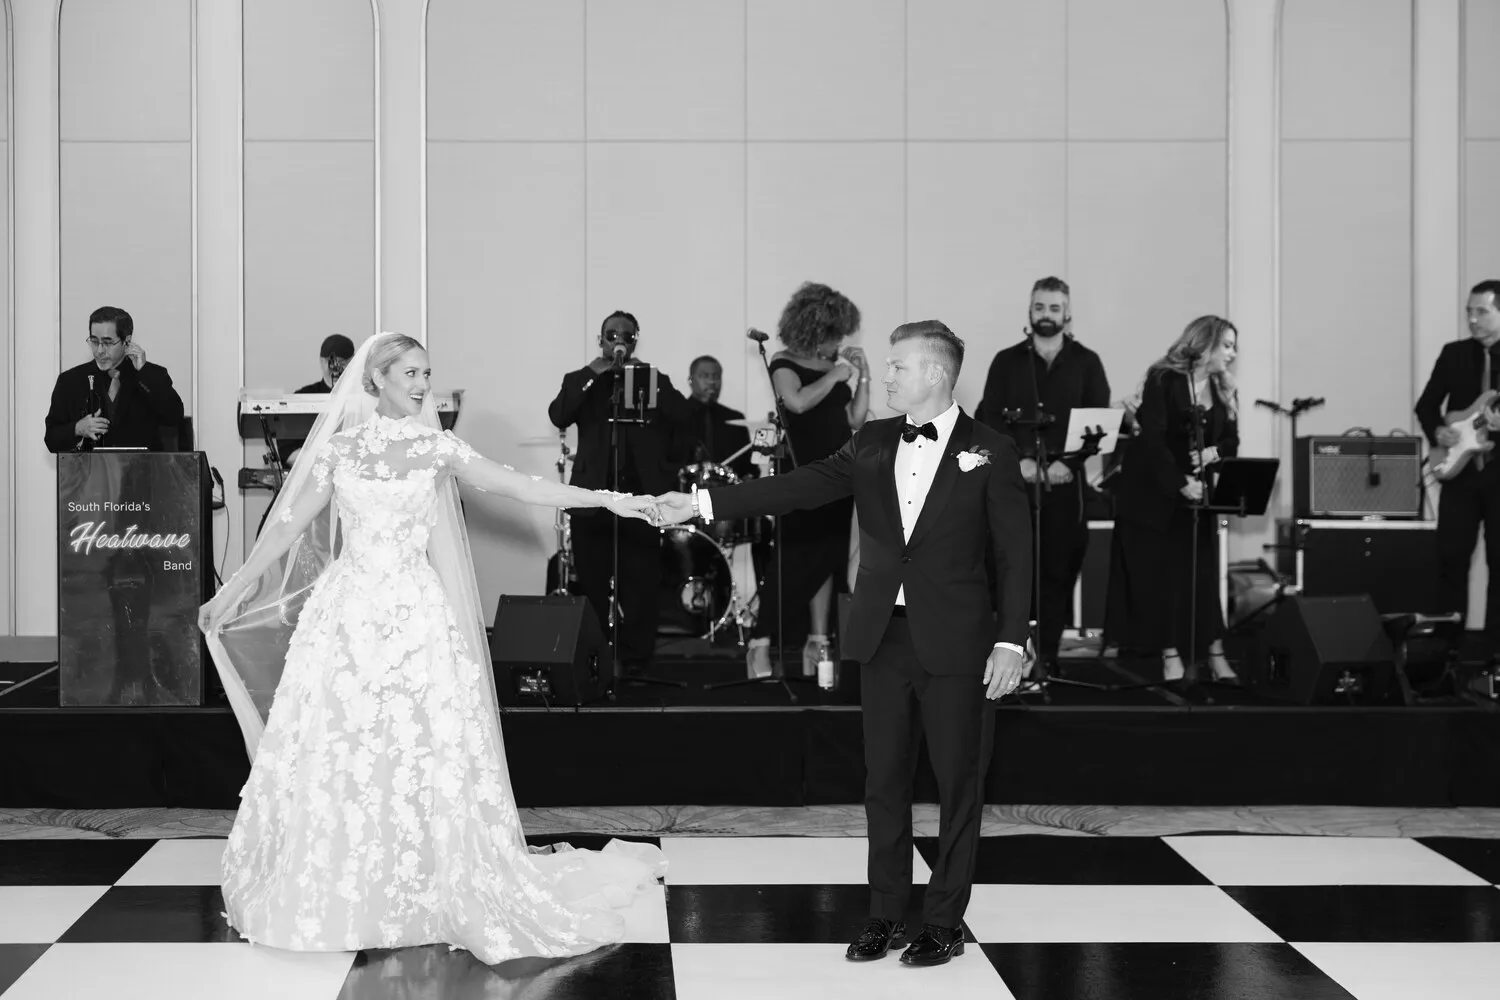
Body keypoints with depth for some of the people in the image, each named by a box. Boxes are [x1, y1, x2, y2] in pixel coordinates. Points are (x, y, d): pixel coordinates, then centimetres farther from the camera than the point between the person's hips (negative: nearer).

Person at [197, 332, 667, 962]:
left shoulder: (436, 447, 3)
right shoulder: (339, 446, 5)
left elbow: (519, 487, -3)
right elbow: (290, 524, 10)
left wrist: (606, 499, -11)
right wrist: (234, 589, 10)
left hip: (414, 614, -1)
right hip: (345, 613, 1)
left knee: (428, 749, -4)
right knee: (329, 751, 2)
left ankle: (432, 891, 8)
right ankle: (328, 896, 17)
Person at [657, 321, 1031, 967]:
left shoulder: (991, 452, -4)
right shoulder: (871, 444, 7)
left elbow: (1014, 554, -4)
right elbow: (803, 487, -1)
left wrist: (1010, 641, -10)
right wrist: (702, 502, -11)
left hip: (955, 644, -4)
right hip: (883, 638, 4)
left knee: (958, 782, 5)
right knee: (884, 780, 10)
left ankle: (945, 921, 17)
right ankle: (886, 913, 21)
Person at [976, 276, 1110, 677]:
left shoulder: (1086, 362, 8)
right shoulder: (1007, 361, 9)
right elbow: (988, 419, 3)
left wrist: (1068, 463, -11)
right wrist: (1018, 460, -11)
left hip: (1066, 480, 0)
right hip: (1014, 478, 0)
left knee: (1059, 569, 0)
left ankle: (1048, 656, 6)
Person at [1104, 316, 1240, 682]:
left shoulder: (1225, 391, 7)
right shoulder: (1164, 380, -11)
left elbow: (1231, 442, 8)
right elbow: (1152, 439, -20)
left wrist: (1212, 452, -16)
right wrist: (1181, 484, -29)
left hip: (1197, 493, 5)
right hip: (1152, 493, -4)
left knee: (1201, 572, 0)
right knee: (1158, 574, -3)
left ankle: (1215, 655, 1)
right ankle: (1171, 657, 2)